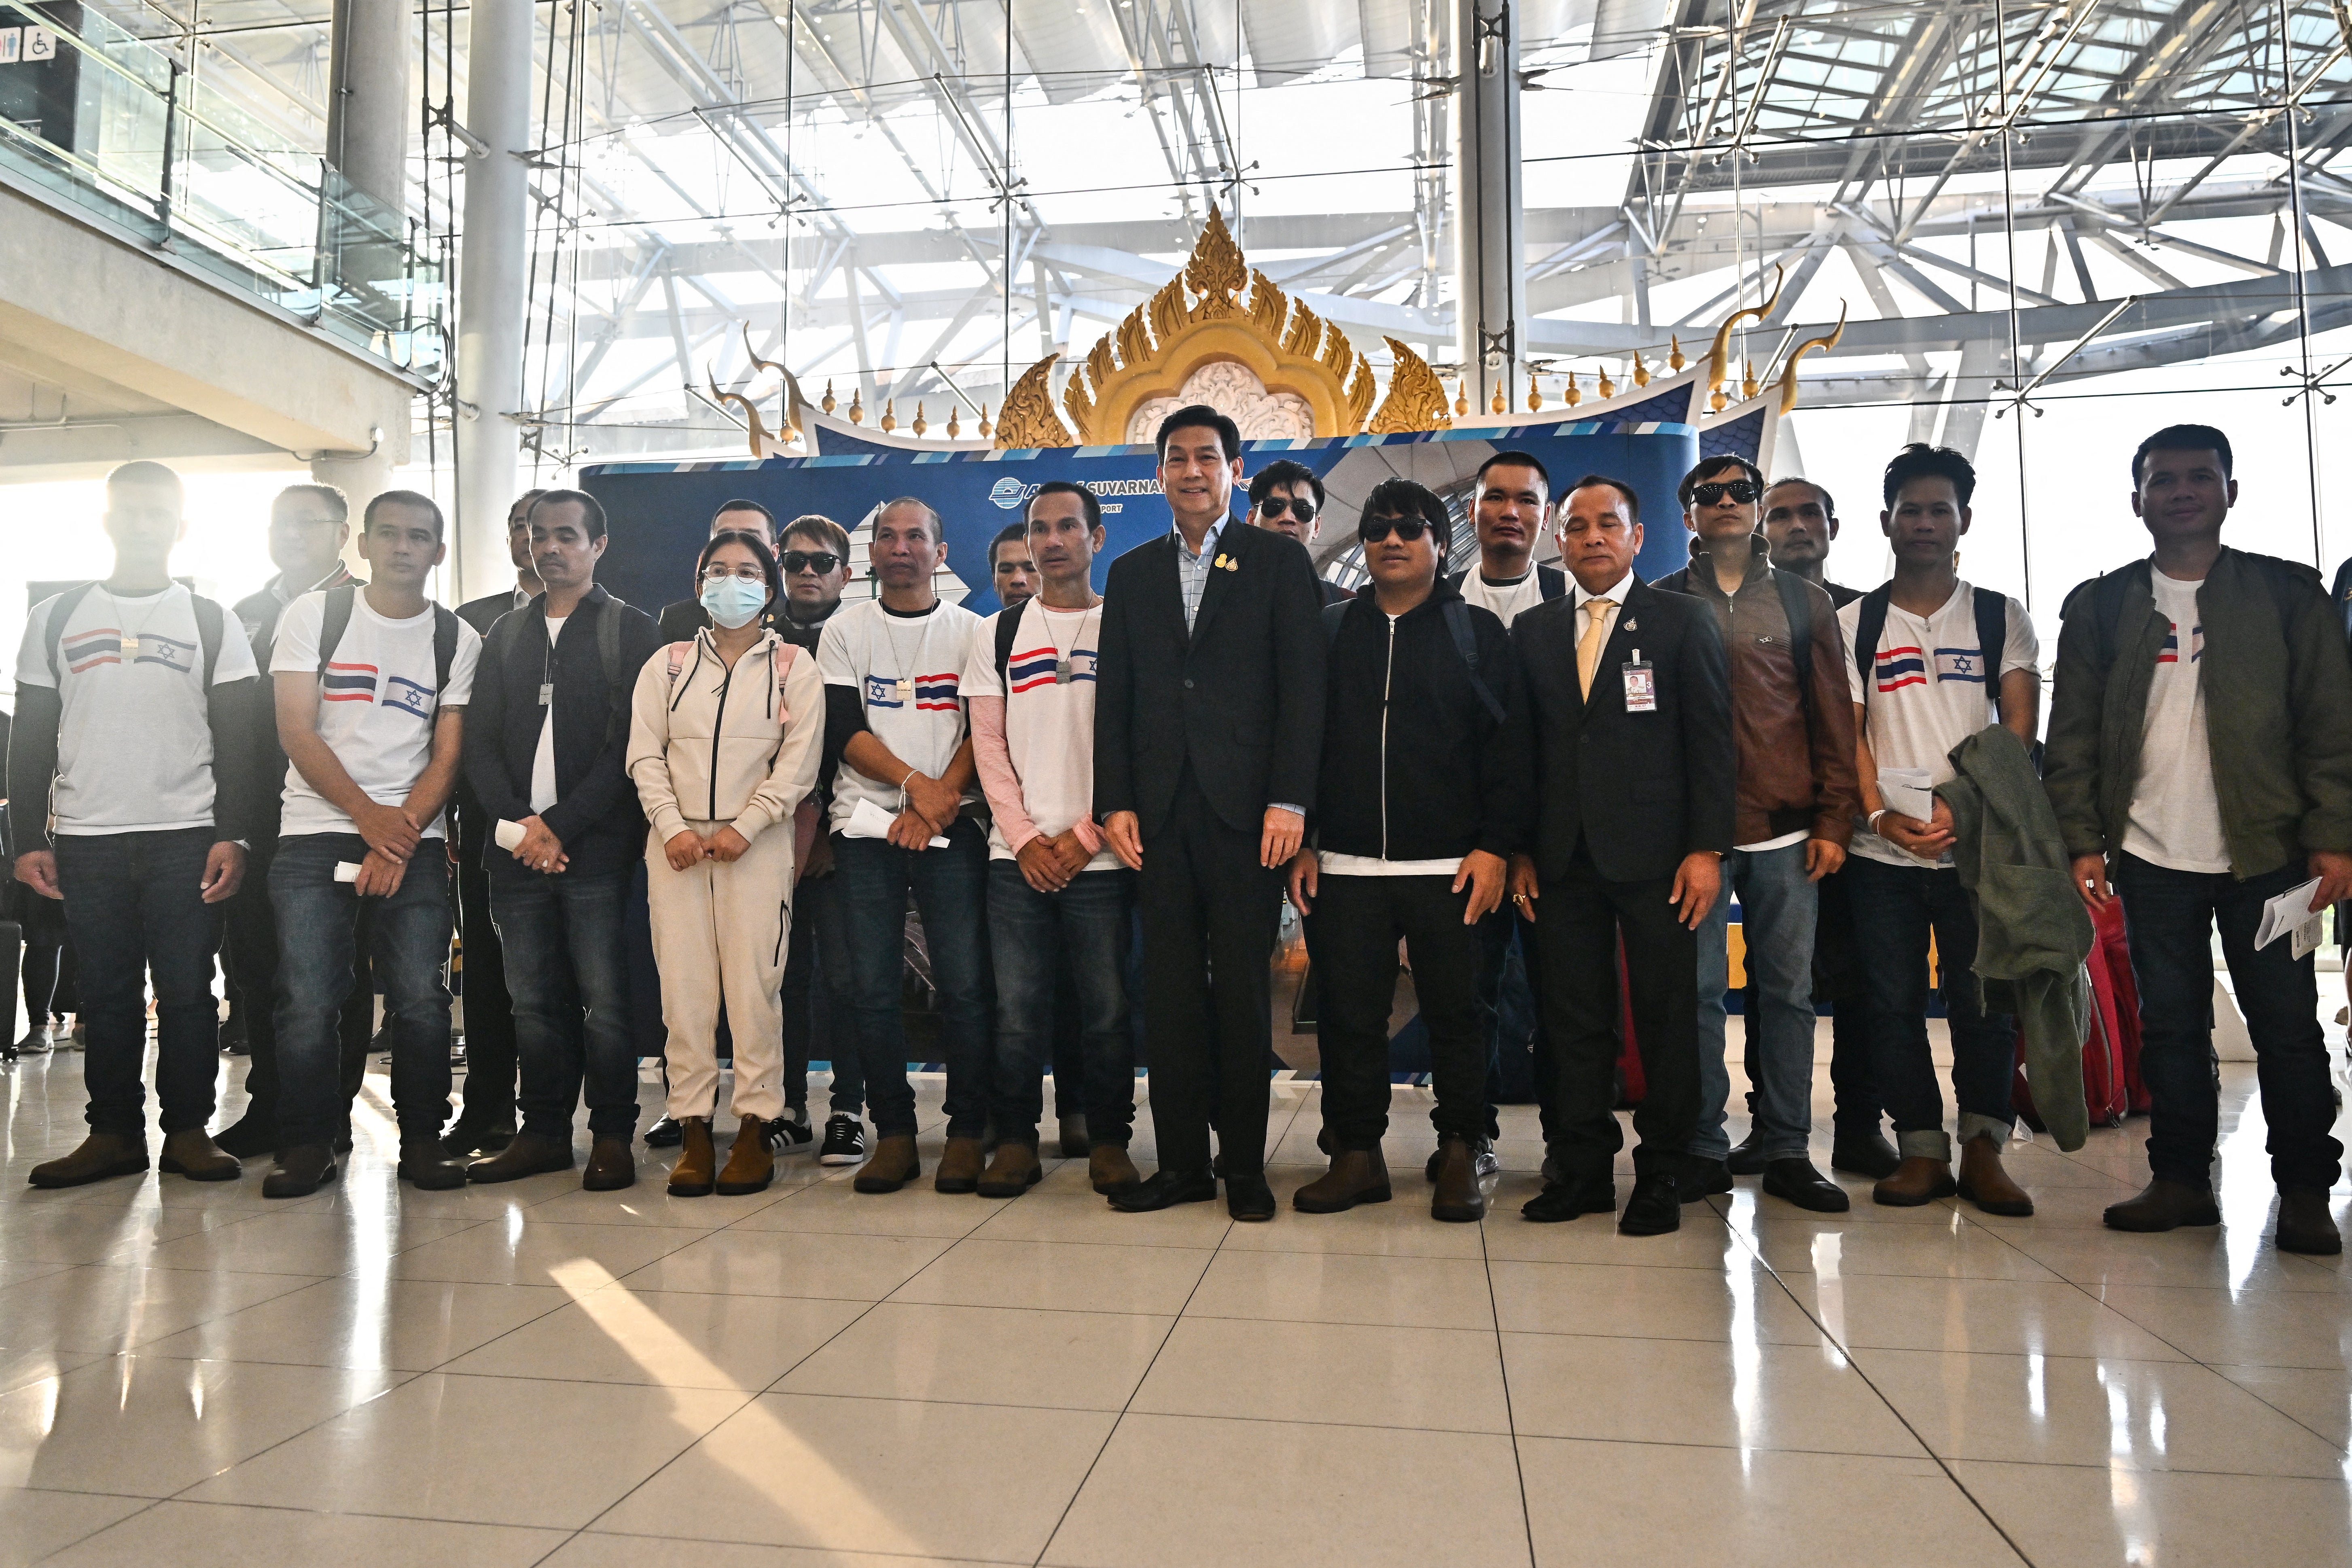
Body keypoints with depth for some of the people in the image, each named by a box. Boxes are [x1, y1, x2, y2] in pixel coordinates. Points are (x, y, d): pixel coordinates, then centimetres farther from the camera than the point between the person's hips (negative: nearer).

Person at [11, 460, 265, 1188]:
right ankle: (114, 1132, 13)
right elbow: (30, 740, 11)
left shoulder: (211, 623, 8)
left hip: (186, 836, -2)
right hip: (85, 839, 2)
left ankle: (188, 1129, 6)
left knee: (187, 990, -2)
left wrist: (232, 835, -7)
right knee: (105, 992, 5)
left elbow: (236, 739, 3)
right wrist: (27, 839, 3)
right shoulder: (55, 619, 12)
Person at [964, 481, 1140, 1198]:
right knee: (1017, 1009, 4)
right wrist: (1025, 840, -4)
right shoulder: (996, 635, 11)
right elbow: (989, 747, 6)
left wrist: (1087, 836, -8)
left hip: (1100, 856, -2)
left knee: (1107, 1009, 2)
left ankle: (1109, 1143, 14)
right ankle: (1015, 1141, 15)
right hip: (1017, 857, 2)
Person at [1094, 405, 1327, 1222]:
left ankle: (1244, 1165, 12)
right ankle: (1181, 1161, 14)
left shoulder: (1280, 561, 6)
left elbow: (1301, 686, -2)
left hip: (1245, 808, -3)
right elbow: (1114, 695, 12)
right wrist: (1115, 802, 2)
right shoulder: (1132, 573, 16)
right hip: (1159, 812, 3)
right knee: (1169, 987, 5)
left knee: (1242, 987, 2)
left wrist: (1289, 801, -10)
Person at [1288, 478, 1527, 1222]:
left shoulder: (1478, 632, 7)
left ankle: (1460, 1158, 18)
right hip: (1344, 867, 2)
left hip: (1450, 868, -1)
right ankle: (1358, 1154, 16)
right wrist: (1300, 841, 2)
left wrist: (1496, 847, -8)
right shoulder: (1329, 631, 11)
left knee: (1455, 1013, 4)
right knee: (1349, 1014, 4)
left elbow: (1508, 746, 1)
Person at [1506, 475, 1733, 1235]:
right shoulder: (1532, 630, 13)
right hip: (1563, 858, 3)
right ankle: (1580, 1170, 16)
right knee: (1573, 1019, 6)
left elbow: (1712, 740, 0)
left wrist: (1708, 849, -8)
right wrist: (1518, 851, 5)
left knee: (1666, 1017, 3)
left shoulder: (1684, 621, 5)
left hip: (1654, 855, -2)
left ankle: (1661, 1176, 15)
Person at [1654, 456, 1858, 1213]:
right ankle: (1703, 1149, 10)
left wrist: (1832, 822, 2)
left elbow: (1833, 721, 10)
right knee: (1697, 992, 1)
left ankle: (1785, 1149, 16)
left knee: (1787, 989, 6)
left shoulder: (1805, 604, 12)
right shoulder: (1661, 605, 8)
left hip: (1785, 833, 2)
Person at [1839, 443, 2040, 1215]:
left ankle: (1983, 1150, 13)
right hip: (1882, 851, 1)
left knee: (1984, 1001, 2)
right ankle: (1922, 1149, 13)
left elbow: (2020, 725, 0)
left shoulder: (2000, 617, 9)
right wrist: (1879, 814, -11)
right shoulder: (1855, 622, 10)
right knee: (1893, 1002, 3)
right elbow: (1848, 731, 4)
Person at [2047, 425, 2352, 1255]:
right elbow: (2072, 736, 4)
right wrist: (2081, 841, -4)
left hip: (2266, 852, -1)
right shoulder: (2100, 606, 7)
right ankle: (2181, 1179, 17)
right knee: (2169, 1025, 7)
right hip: (2150, 855, 1)